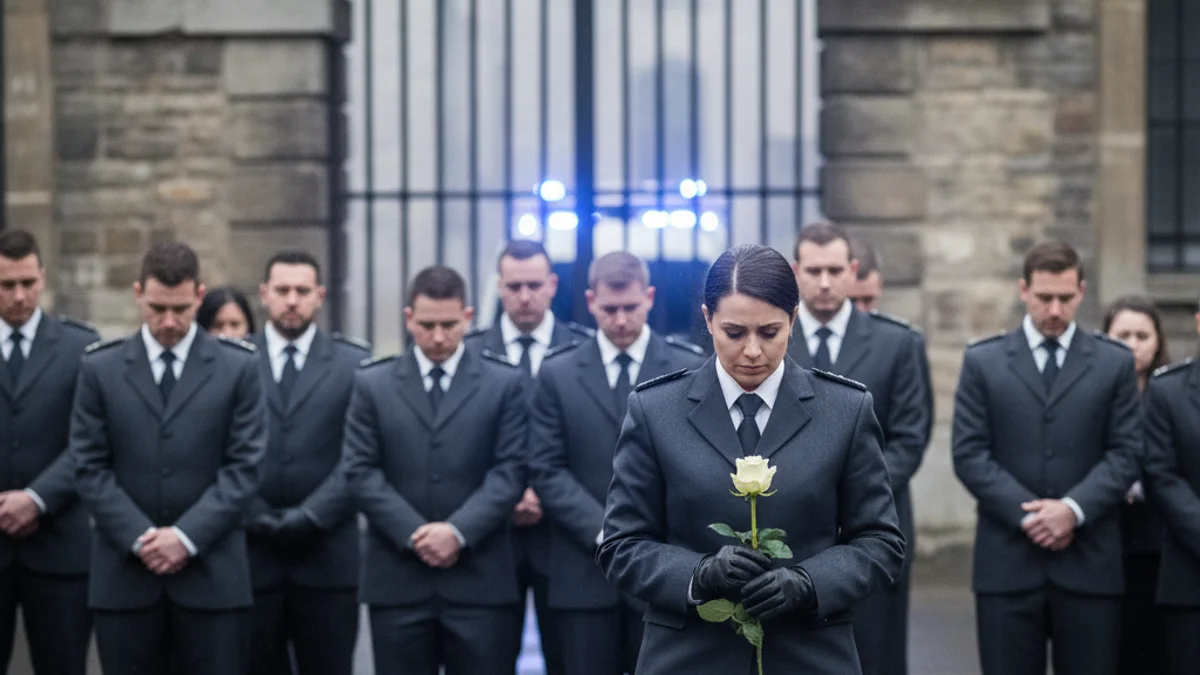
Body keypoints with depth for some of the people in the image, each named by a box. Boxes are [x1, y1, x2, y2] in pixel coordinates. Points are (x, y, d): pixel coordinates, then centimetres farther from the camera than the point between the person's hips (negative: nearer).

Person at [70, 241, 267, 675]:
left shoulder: (238, 367, 4)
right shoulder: (100, 367, 7)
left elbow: (245, 466, -2)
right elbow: (90, 468, 2)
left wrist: (187, 536, -11)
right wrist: (139, 538, -10)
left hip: (212, 572, -1)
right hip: (125, 573, 1)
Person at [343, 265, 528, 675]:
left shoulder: (506, 383, 6)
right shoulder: (373, 383, 9)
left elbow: (510, 470, -2)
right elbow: (361, 471, 2)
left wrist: (459, 531, -14)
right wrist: (414, 534, -10)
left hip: (480, 579, -1)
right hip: (397, 579, 1)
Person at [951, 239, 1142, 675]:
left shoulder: (1115, 363, 9)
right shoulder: (982, 361, 7)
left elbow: (1126, 454, 3)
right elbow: (969, 454, 0)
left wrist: (1074, 508, -12)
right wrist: (1027, 514, -11)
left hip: (1089, 561, 1)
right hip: (1008, 561, 0)